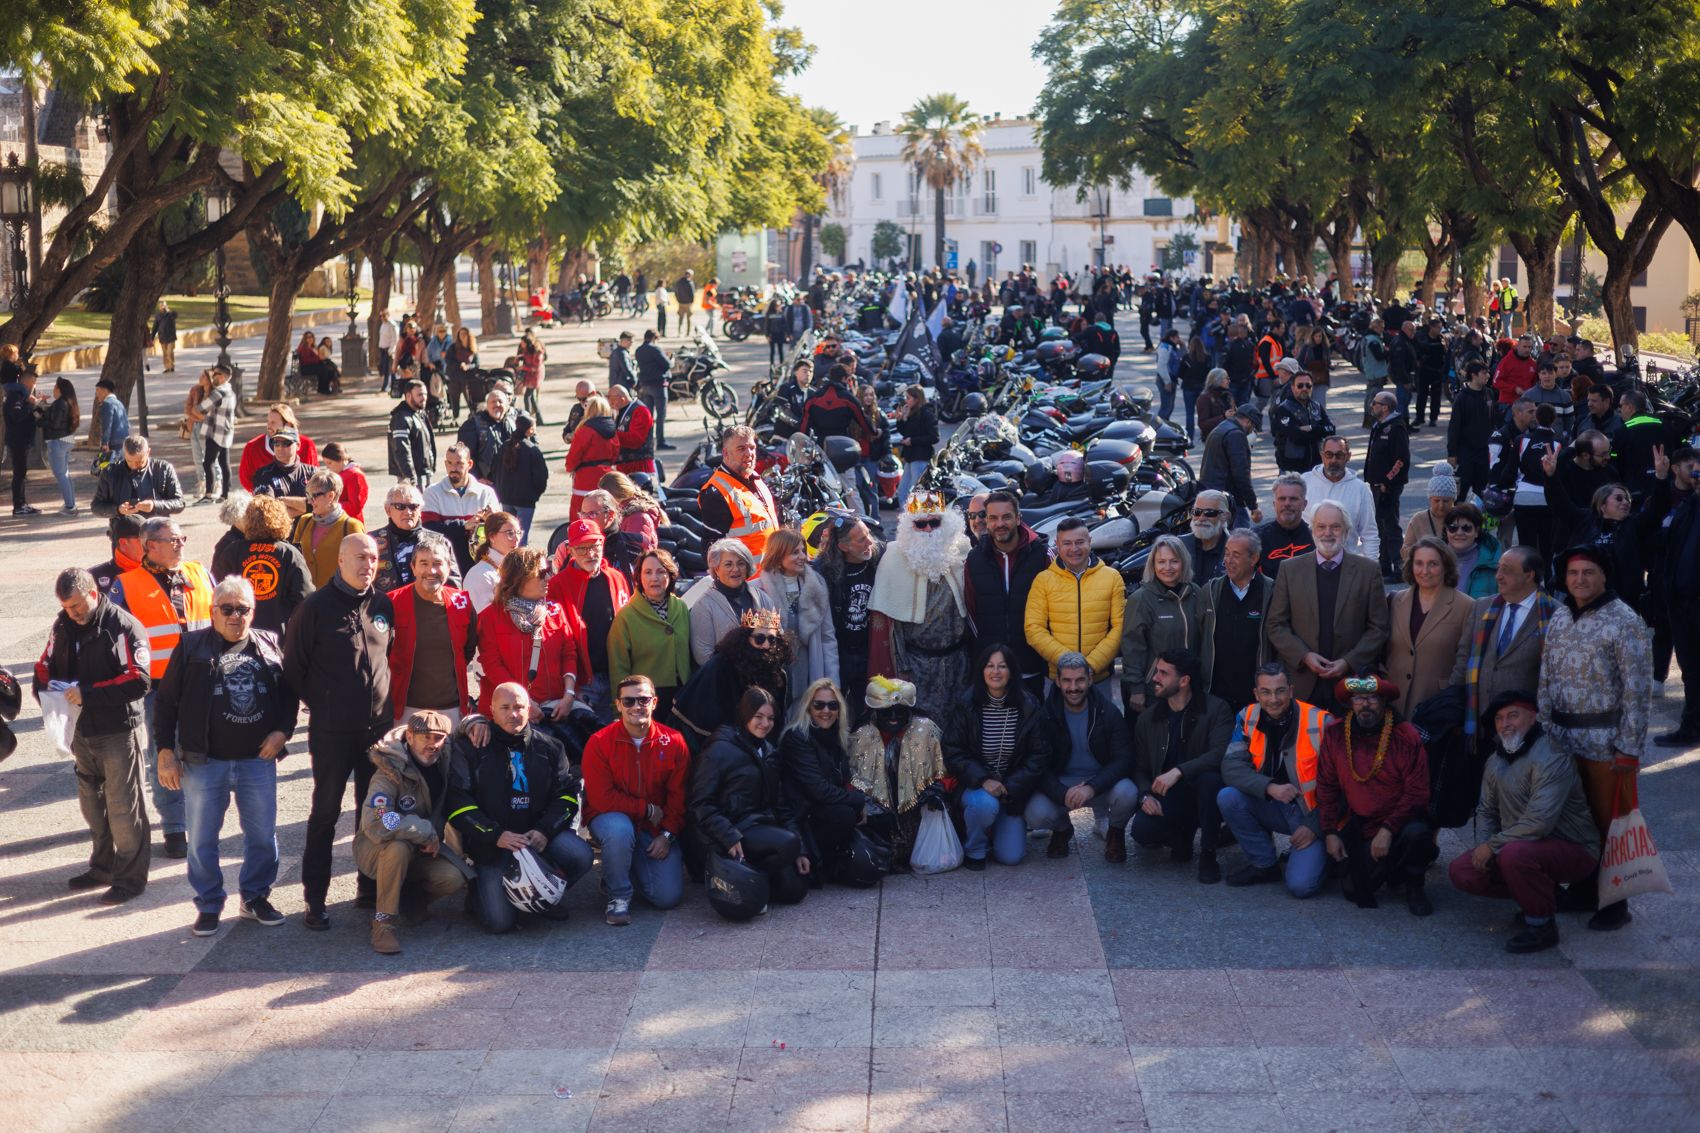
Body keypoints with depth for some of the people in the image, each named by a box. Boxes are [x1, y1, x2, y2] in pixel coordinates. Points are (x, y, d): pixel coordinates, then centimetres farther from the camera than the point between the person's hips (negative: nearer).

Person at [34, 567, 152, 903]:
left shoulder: (123, 627, -17)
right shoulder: (63, 626, 4)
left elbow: (138, 680, -24)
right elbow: (45, 666, 15)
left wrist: (88, 694, -28)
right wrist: (48, 690, -7)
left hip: (118, 733, -7)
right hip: (81, 732, 7)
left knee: (123, 808, 0)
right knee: (92, 805, 18)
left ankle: (130, 877, 10)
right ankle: (103, 866, 33)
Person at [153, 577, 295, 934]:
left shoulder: (271, 646, 6)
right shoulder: (192, 647, -1)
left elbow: (291, 694, 14)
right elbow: (166, 702, 1)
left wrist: (282, 731, -2)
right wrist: (166, 751, -5)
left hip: (258, 760, 2)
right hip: (203, 762, -2)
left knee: (263, 835, 9)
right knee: (202, 839, 5)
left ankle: (256, 898, 26)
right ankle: (209, 905, 19)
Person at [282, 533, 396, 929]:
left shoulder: (384, 604, 5)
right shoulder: (317, 606, -9)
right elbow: (293, 664, -4)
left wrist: (382, 695, 12)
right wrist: (317, 702, -1)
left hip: (378, 725, 4)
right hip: (331, 730, -4)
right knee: (325, 813, 2)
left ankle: (370, 888, 23)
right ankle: (315, 900, 8)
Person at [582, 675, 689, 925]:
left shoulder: (673, 742, -6)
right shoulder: (599, 743, -14)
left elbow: (679, 796, 0)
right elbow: (601, 798, -17)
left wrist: (667, 834, -11)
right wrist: (648, 809, -16)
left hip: (656, 829, 3)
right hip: (611, 819, -3)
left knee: (669, 896, -10)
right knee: (620, 830, -40)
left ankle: (632, 869, 24)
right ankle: (618, 895, -13)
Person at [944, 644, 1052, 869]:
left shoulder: (1028, 706, -5)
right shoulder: (963, 705, -10)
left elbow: (1039, 755, -3)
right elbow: (953, 753, -10)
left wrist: (1011, 787, -14)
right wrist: (983, 780, -24)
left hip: (1013, 789, 2)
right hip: (974, 785, -2)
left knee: (1011, 856, -9)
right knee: (985, 804, -37)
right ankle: (974, 849, -5)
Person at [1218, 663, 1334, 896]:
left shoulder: (1321, 723, -16)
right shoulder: (1247, 718, -6)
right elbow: (1231, 767, -14)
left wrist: (1314, 826, -12)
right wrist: (1270, 788, -29)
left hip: (1310, 813, -4)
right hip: (1271, 808, 4)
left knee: (1301, 884, -23)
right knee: (1227, 797, -23)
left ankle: (1318, 853, 14)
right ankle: (1264, 864, -2)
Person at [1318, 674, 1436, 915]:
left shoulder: (1406, 737, -11)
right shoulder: (1334, 734, -3)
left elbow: (1417, 793, -13)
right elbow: (1326, 786, 4)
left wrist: (1388, 829, -23)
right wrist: (1330, 832, -2)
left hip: (1400, 824, -2)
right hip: (1359, 829, 2)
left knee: (1416, 834, -36)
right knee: (1357, 892, -15)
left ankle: (1414, 886, -3)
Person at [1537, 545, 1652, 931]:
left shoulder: (1624, 622, -12)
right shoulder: (1560, 617, 8)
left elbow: (1637, 689, -13)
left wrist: (1628, 749, -15)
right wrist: (1545, 727, 9)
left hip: (1605, 744, -6)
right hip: (1562, 740, 6)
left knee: (1612, 824, 2)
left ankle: (1615, 902, 13)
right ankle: (1584, 887, 27)